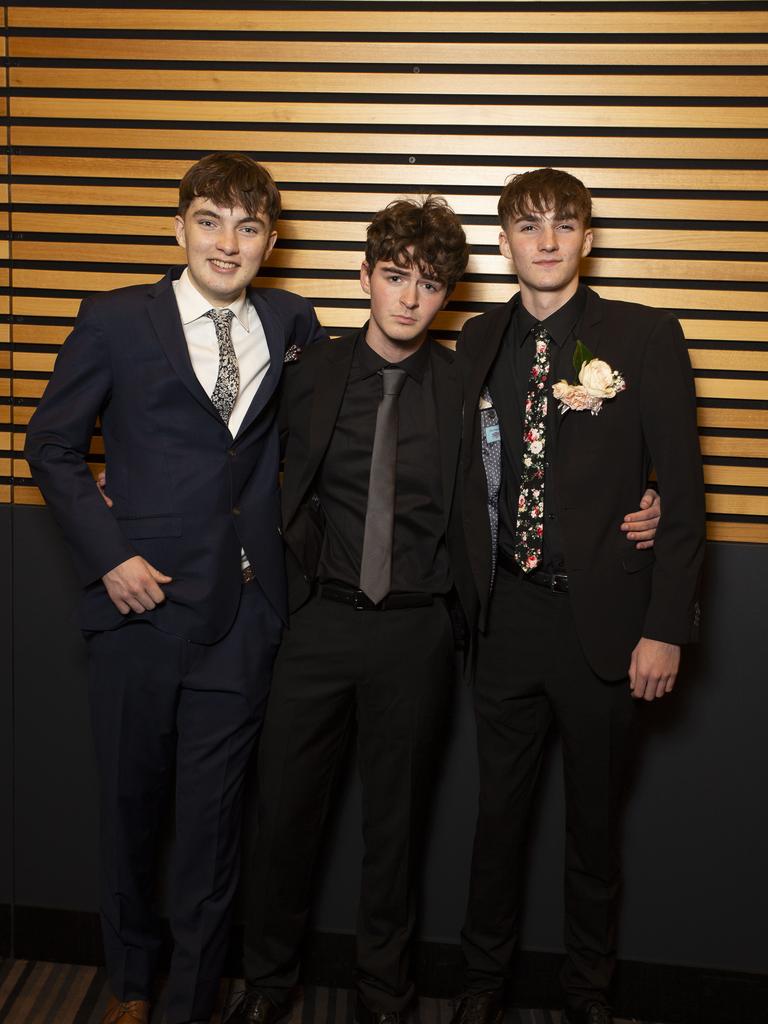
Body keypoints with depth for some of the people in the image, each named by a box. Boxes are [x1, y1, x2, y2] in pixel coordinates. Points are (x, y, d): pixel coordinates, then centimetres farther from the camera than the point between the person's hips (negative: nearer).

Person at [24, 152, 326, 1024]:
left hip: (242, 608, 1)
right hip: (140, 596, -1)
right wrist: (107, 555, -9)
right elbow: (51, 445, 1)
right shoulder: (116, 320, -2)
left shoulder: (292, 324, 5)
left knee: (211, 813, 8)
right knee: (130, 801, 14)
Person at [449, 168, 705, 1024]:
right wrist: (474, 593, 4)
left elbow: (682, 493, -6)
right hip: (507, 616, 3)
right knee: (499, 809, 15)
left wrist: (665, 628, -10)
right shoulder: (478, 342, 6)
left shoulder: (646, 337, -4)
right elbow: (473, 476, 11)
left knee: (594, 818, 13)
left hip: (603, 619, -2)